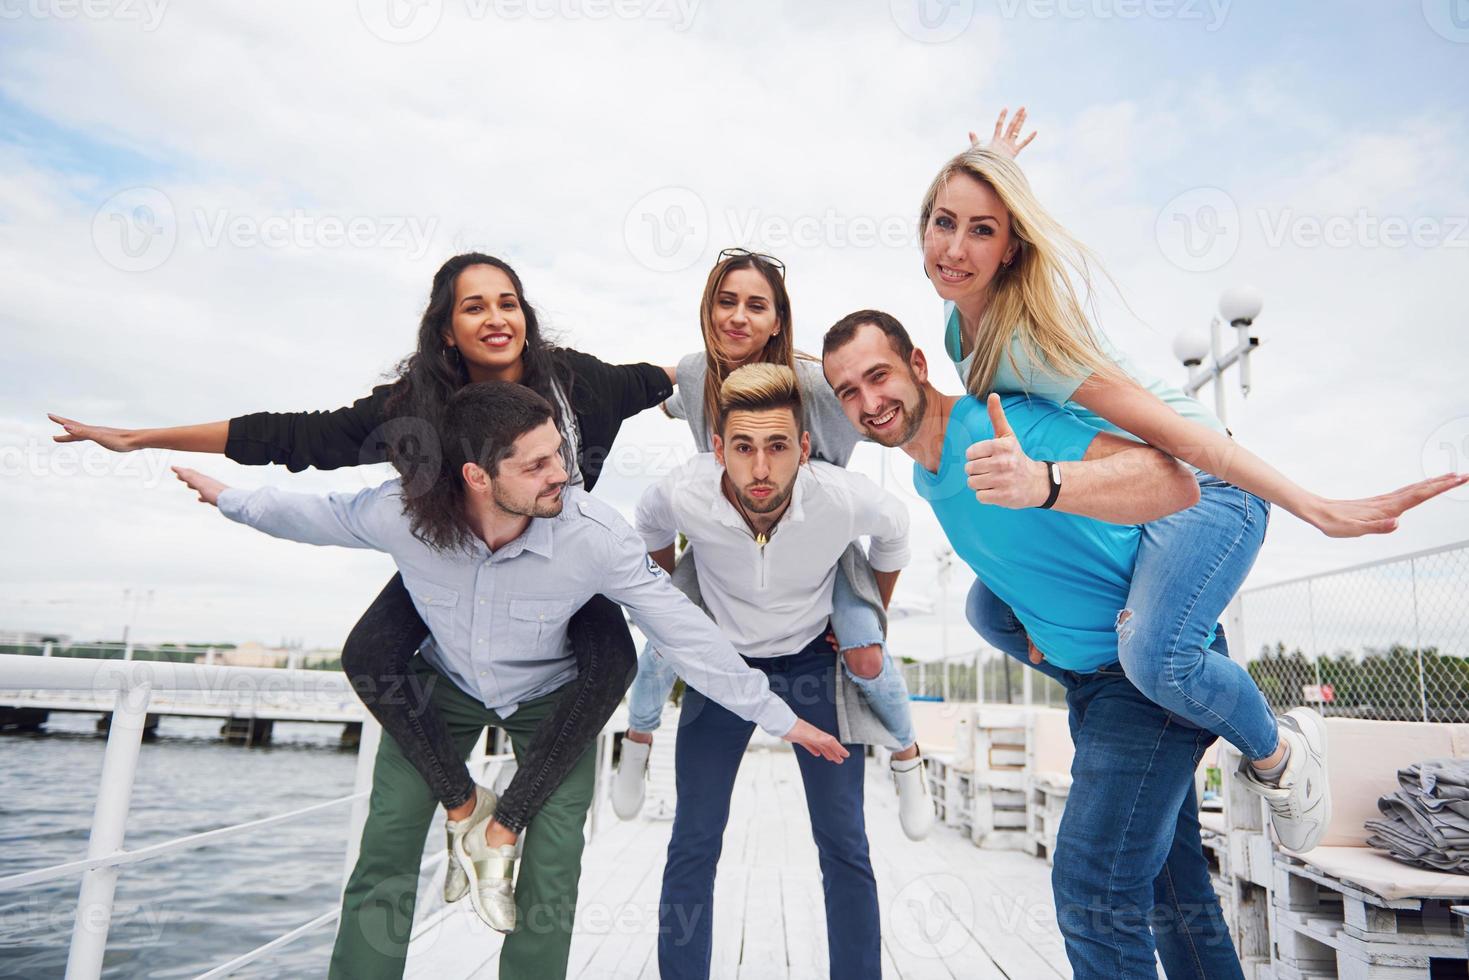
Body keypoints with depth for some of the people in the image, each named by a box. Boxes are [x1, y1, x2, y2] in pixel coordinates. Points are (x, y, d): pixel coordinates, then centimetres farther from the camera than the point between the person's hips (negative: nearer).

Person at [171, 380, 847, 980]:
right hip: (444, 683, 2)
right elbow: (319, 515, -5)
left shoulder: (594, 535, -35)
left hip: (551, 697, -1)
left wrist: (776, 716, -19)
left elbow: (684, 633, -25)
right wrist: (228, 499, 11)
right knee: (384, 862, 5)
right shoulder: (401, 515, -30)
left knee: (549, 890, -3)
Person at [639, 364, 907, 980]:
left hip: (813, 661, 0)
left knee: (844, 843, 2)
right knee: (694, 841, 1)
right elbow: (650, 528, 1)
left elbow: (894, 531, -2)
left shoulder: (847, 500, -29)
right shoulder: (683, 495, -27)